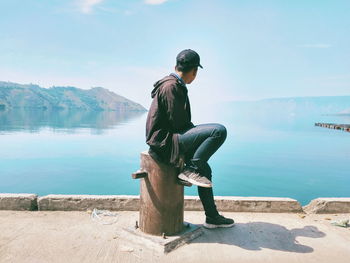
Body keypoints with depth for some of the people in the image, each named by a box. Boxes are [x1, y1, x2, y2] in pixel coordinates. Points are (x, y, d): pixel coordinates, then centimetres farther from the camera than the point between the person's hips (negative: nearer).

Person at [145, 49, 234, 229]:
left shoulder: (174, 84, 16)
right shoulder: (171, 86, -15)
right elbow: (179, 123, -18)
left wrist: (195, 131, 10)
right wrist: (197, 132, -1)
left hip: (165, 141, 11)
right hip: (164, 142, -11)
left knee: (204, 168, 19)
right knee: (219, 131, -21)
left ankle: (212, 217, 29)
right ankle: (190, 169, -10)